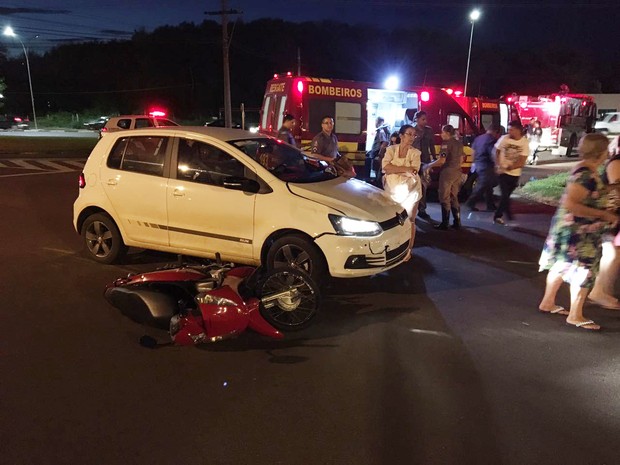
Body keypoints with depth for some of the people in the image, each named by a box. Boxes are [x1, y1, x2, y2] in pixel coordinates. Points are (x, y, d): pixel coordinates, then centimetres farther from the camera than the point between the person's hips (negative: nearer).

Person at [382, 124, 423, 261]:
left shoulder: (415, 152, -3)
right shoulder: (391, 149, 0)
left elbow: (414, 171, -17)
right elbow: (385, 167, -16)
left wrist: (394, 169, -16)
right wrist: (406, 169, -20)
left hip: (410, 191, -1)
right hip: (392, 190, 1)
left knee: (409, 220, 4)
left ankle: (408, 250, 14)